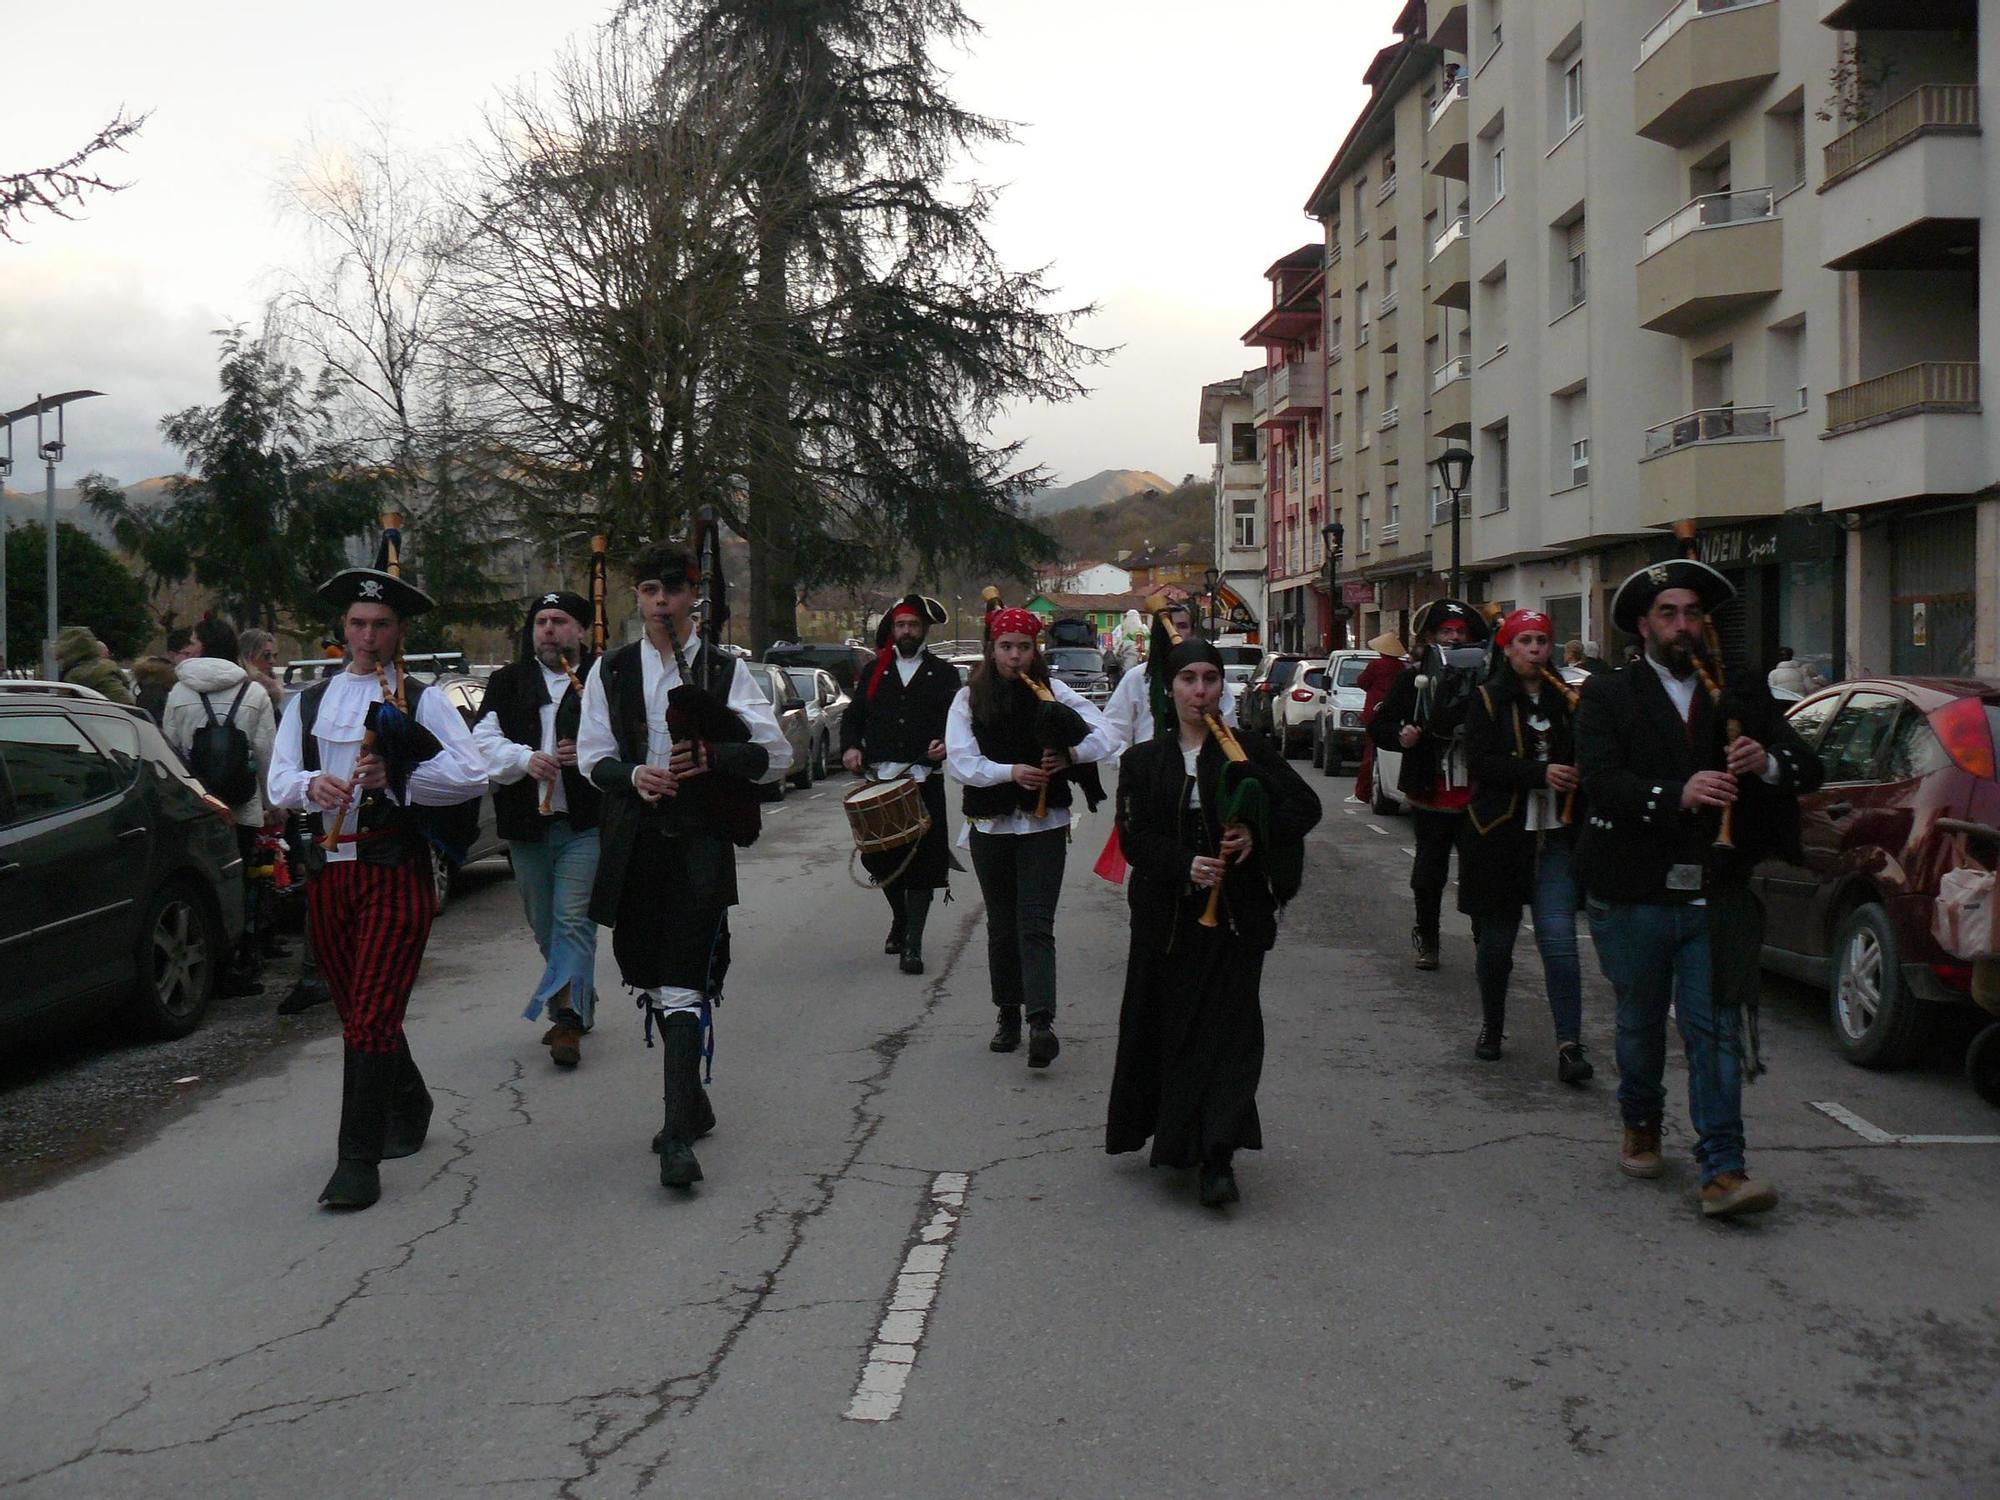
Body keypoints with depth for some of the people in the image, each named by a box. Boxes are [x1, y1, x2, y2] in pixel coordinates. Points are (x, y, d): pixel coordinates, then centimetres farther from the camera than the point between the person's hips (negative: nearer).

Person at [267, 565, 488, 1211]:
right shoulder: (309, 703, 14)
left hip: (395, 871, -5)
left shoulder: (423, 702, 1)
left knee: (372, 1017, -11)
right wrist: (311, 785, -16)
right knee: (358, 1009, 16)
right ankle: (408, 1108, 40)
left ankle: (359, 1160, -8)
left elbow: (471, 777, -9)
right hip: (327, 871, 5)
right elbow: (279, 782, 7)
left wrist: (396, 779, -19)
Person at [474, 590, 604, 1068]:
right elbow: (484, 741, -1)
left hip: (586, 824, -5)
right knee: (544, 926, 14)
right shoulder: (506, 683, 11)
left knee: (573, 919, -12)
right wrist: (524, 759, -19)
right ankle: (580, 1006, 30)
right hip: (527, 826, 5)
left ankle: (567, 1016, -13)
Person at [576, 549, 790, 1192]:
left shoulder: (725, 669, 3)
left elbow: (776, 754, -1)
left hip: (701, 839, -4)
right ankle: (691, 1099, 30)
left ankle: (678, 1134, -14)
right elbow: (592, 756, 10)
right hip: (633, 840, 4)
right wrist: (633, 775, -11)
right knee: (647, 976, 12)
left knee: (684, 985, -13)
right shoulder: (611, 670, 11)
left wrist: (710, 759, -16)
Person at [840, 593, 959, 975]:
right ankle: (900, 919, 33)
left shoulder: (944, 674, 9)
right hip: (878, 779, 2)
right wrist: (851, 747, -6)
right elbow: (853, 716, 13)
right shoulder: (873, 671, 15)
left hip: (925, 781, -2)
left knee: (922, 859, -5)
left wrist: (945, 744, -18)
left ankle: (913, 944, -1)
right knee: (880, 856, 6)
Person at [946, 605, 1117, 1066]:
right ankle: (1008, 1014, 23)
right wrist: (1012, 772, -22)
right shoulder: (969, 698, 2)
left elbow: (1108, 736, -3)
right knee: (1002, 924, 11)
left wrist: (1069, 756, -22)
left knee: (1036, 923, -10)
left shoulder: (1052, 693, 1)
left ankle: (1042, 1021, -17)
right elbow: (961, 760, -8)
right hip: (990, 824, 2)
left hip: (1043, 823, -1)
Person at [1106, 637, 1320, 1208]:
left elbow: (1305, 805, 2)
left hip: (1236, 914, -1)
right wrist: (1185, 865, -19)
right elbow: (1134, 838, -2)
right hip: (1167, 918, 1)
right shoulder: (1143, 761, 6)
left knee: (1229, 1028, -7)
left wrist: (1258, 833, -16)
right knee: (1166, 1028, 6)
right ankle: (1175, 1140, 23)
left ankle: (1217, 1158, -7)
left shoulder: (1249, 750, 5)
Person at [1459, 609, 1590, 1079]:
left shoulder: (1564, 700, 10)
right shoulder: (1488, 700, 0)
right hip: (1500, 835, -1)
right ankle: (1491, 1028, 31)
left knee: (1559, 941, -11)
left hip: (1554, 837, 2)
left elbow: (1580, 761, 18)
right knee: (1496, 942, 10)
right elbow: (1480, 760, -12)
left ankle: (1570, 1045, -10)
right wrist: (1540, 773, -23)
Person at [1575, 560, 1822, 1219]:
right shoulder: (1608, 695, 0)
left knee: (1715, 1031, -5)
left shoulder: (1742, 694, 9)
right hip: (1633, 898, -1)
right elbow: (1601, 780, -15)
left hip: (1715, 899, 1)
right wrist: (1677, 795, -31)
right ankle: (1641, 1126, 39)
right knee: (1640, 1023, 16)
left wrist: (1769, 762, -17)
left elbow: (1808, 768, 6)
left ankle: (1722, 1171, -4)